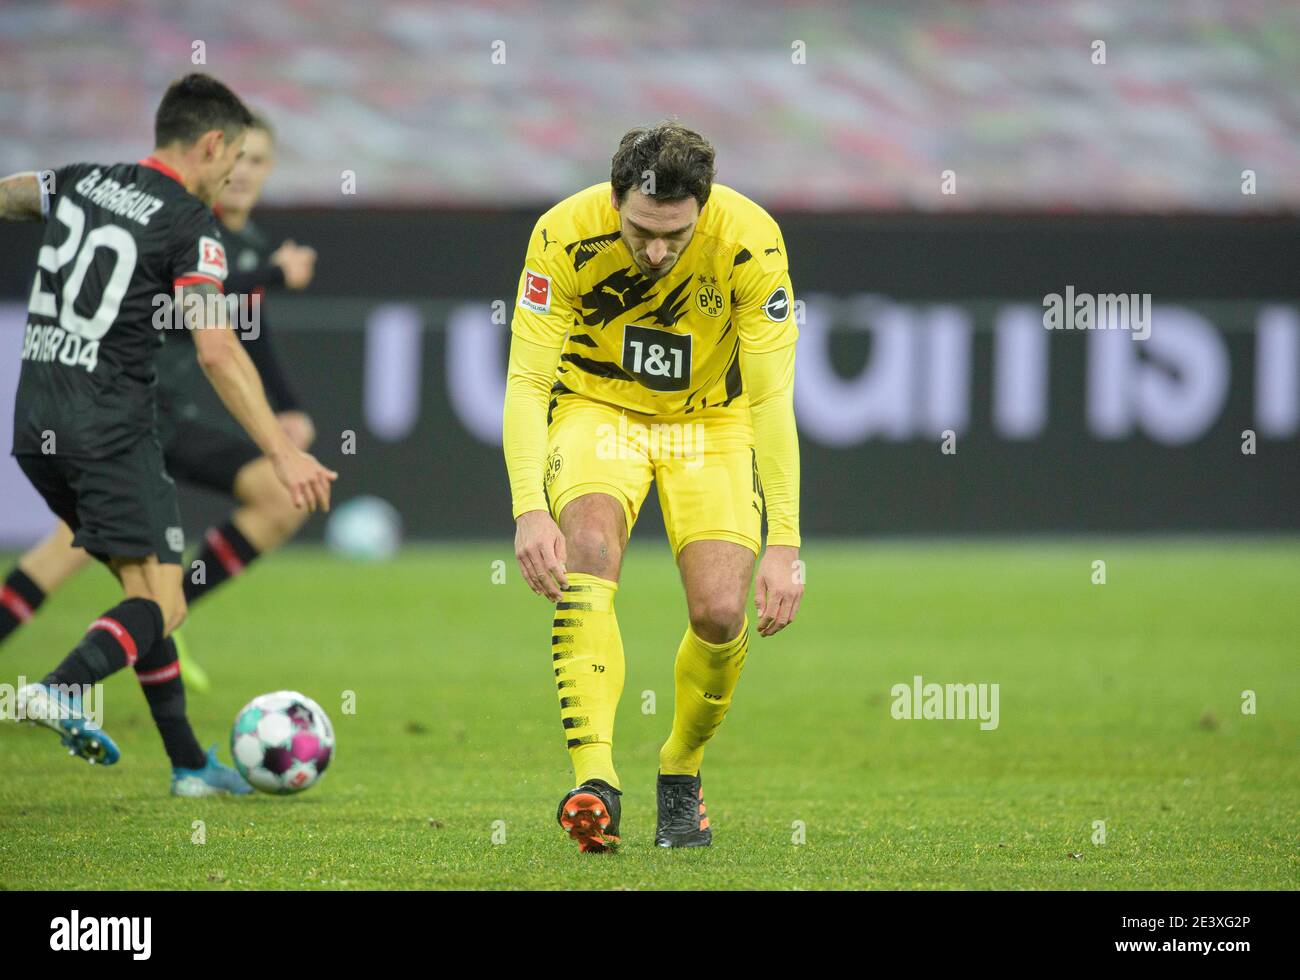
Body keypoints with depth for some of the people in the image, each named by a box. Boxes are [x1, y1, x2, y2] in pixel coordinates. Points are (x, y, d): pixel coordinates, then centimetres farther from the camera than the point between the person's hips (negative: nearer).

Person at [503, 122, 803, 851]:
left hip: (711, 421, 1)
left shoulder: (751, 243, -26)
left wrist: (785, 544, -28)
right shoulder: (566, 236, -25)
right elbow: (526, 381, -22)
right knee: (588, 546, -30)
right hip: (599, 406, 0)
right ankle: (595, 781, -38)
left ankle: (681, 773, 15)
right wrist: (530, 510, -36)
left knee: (722, 612, -15)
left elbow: (772, 399, -24)